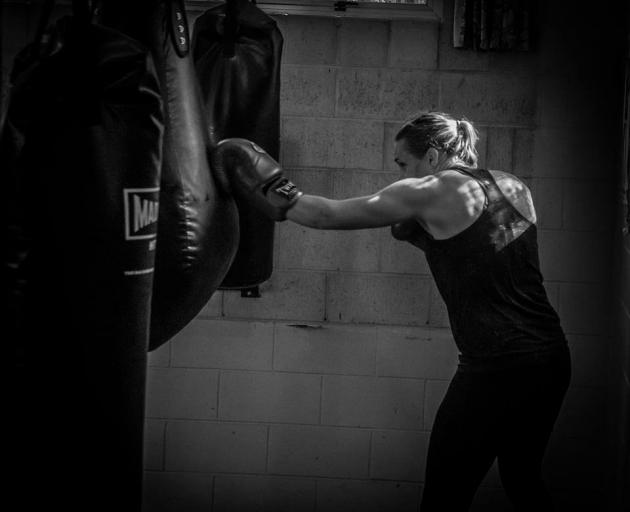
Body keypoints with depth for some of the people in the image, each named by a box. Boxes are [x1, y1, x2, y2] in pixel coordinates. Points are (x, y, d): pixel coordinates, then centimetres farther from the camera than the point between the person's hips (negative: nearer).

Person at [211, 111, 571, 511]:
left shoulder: (430, 192, -6)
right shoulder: (516, 189, 12)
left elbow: (329, 215, 0)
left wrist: (275, 196, 12)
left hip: (495, 366, -7)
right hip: (552, 358, 7)